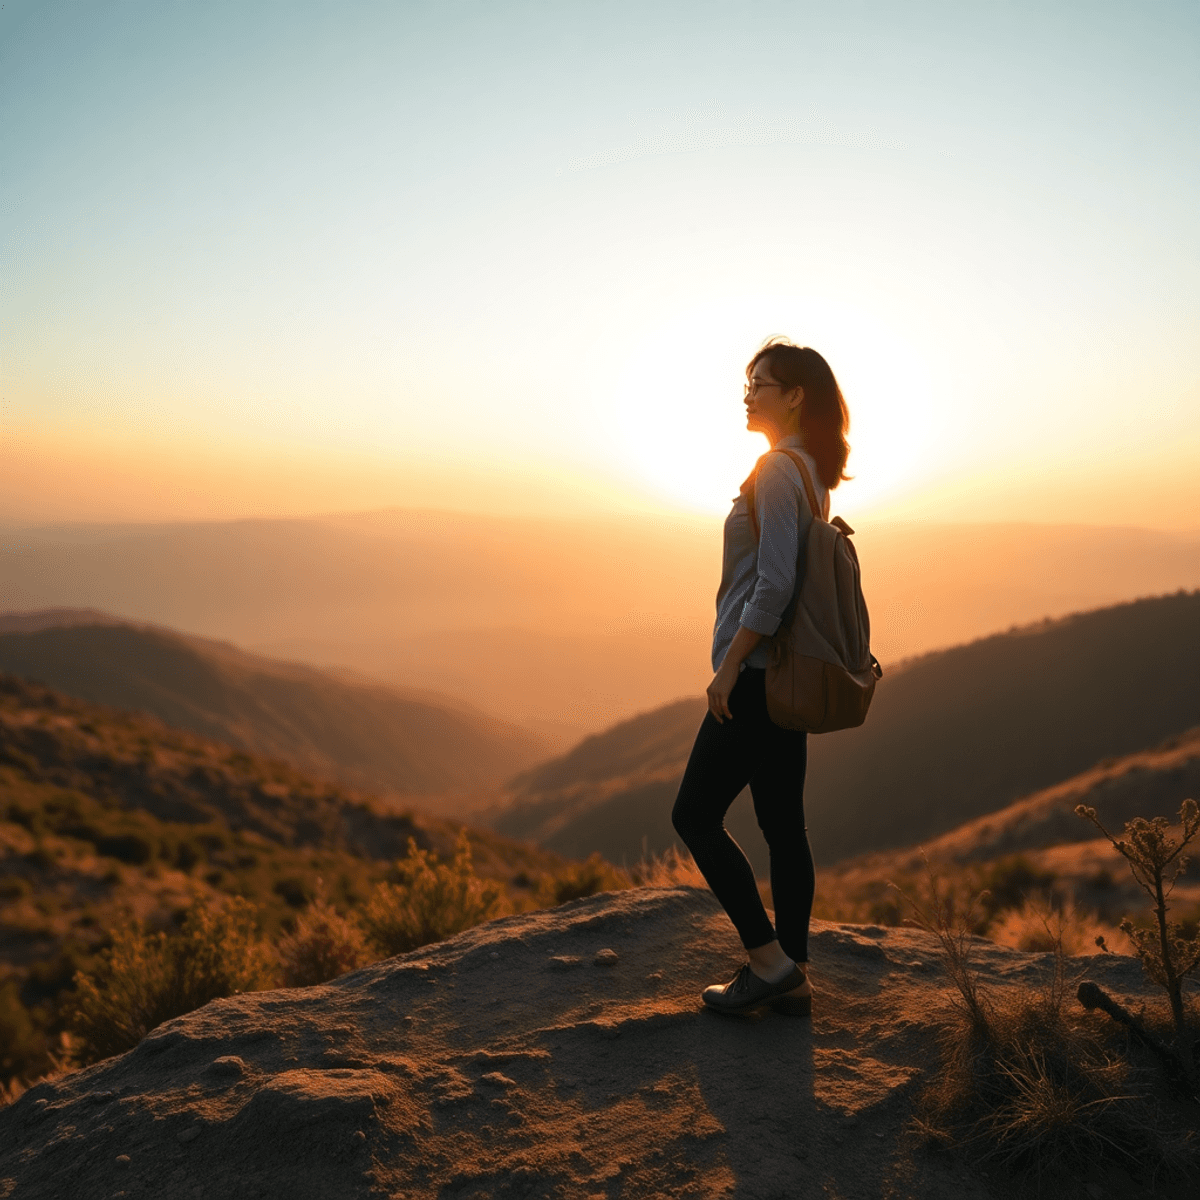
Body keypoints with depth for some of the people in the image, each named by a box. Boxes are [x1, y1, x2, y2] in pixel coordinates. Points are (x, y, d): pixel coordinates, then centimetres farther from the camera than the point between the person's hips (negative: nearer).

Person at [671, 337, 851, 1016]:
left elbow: (774, 584, -23)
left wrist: (728, 668, -19)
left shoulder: (777, 471, -15)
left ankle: (769, 961, 4)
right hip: (788, 677, 10)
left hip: (760, 676, -10)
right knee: (784, 826, 11)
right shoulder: (808, 473, 16)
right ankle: (793, 981, 19)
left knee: (696, 815, -1)